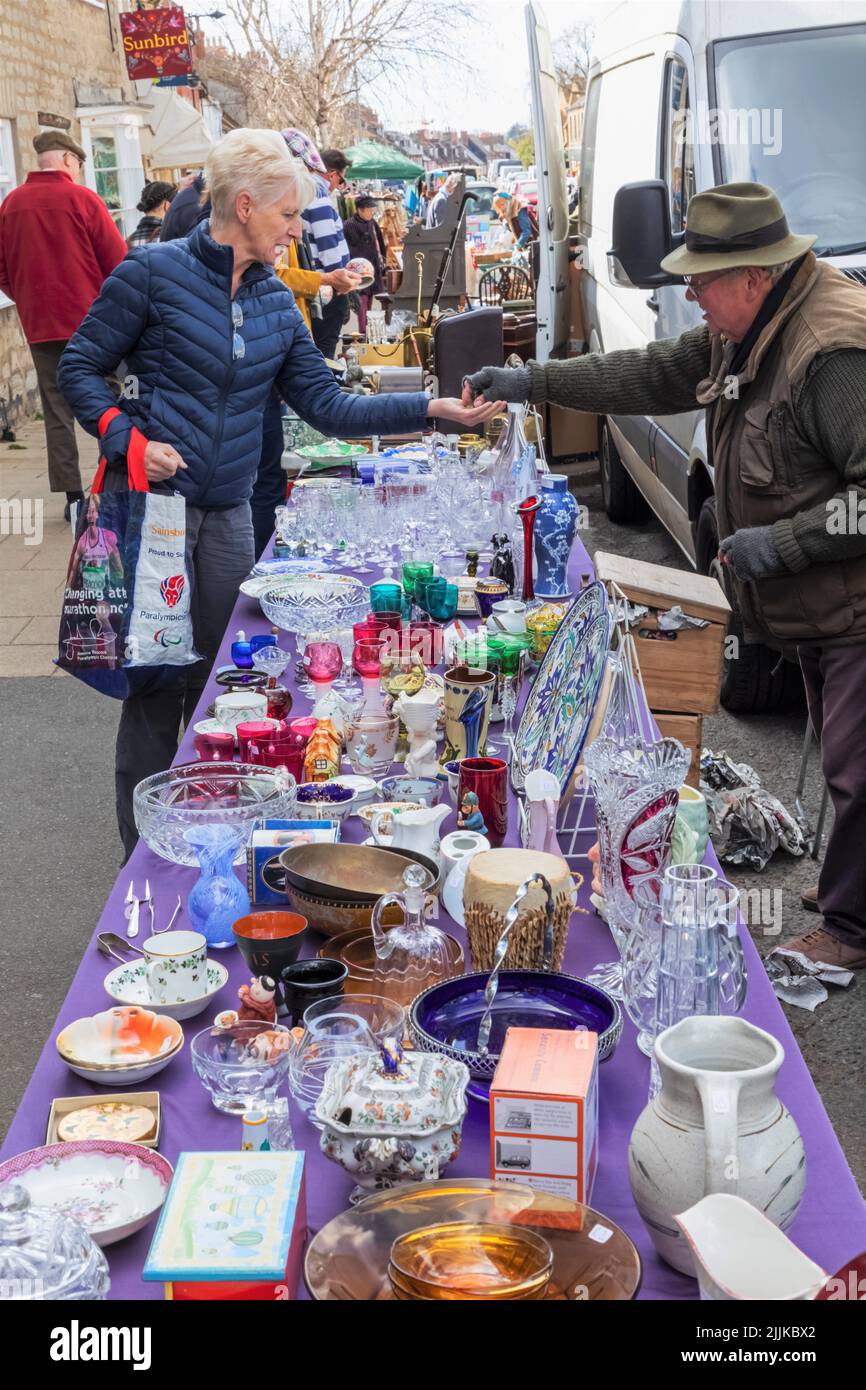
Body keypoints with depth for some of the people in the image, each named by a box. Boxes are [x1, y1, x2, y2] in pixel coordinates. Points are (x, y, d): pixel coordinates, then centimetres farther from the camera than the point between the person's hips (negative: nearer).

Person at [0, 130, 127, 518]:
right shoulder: (82, 198, -8)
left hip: (40, 325, 3)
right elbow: (118, 261, -8)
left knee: (57, 411, 7)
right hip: (91, 319, -3)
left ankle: (72, 495, 6)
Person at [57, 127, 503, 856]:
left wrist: (432, 409, -1)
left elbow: (329, 406, 7)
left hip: (227, 519, 5)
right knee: (155, 685, 0)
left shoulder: (276, 304, 10)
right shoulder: (154, 272, -6)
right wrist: (126, 437, -17)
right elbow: (80, 367, -2)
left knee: (216, 683, 13)